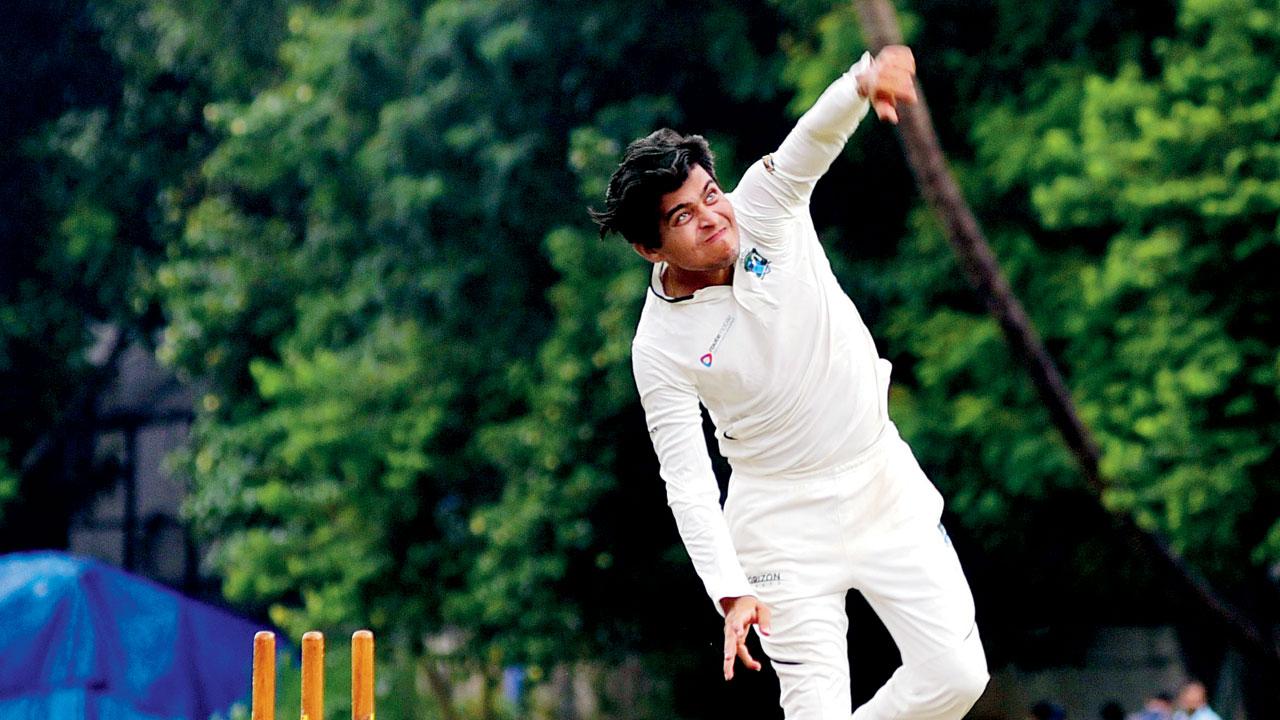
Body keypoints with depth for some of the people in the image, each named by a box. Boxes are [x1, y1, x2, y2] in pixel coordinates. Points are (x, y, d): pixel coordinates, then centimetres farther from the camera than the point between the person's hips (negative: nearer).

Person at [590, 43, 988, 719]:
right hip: (784, 518, -3)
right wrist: (729, 591, -28)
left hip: (884, 481, 3)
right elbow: (688, 483, -15)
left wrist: (863, 84, -51)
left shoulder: (763, 204, -9)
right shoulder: (658, 348, -15)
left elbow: (813, 138, -28)